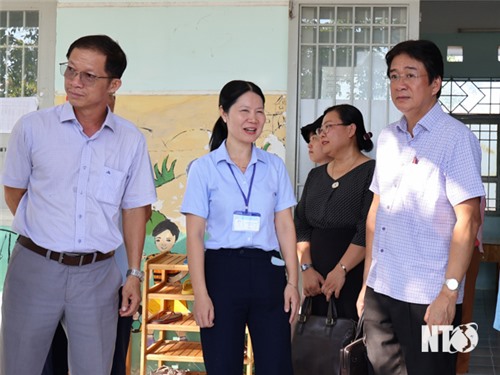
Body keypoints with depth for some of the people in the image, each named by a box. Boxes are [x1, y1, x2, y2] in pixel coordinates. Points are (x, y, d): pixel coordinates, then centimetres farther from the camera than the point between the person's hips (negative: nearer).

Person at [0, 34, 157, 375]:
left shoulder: (132, 140, -1)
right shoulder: (32, 127, -4)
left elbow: (135, 208, 6)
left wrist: (134, 273, 3)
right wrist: (46, 233, 7)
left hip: (98, 273, 1)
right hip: (36, 267, -1)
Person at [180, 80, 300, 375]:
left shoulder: (275, 166, 8)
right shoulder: (204, 168, 1)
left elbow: (285, 227, 8)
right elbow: (195, 234, -3)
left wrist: (293, 281, 1)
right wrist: (200, 293, -9)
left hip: (266, 272, 2)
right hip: (221, 271, -2)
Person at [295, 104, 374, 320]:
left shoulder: (371, 172, -4)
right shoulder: (315, 176, 17)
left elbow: (367, 230, -13)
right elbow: (301, 225, 10)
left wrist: (341, 270, -17)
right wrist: (306, 268, -2)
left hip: (356, 278, -5)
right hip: (317, 280, 6)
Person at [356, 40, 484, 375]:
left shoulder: (456, 137, -9)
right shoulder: (387, 138, 10)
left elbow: (468, 220, -13)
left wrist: (448, 294, -17)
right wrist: (367, 282, 13)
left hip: (427, 297, -6)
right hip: (380, 291, 6)